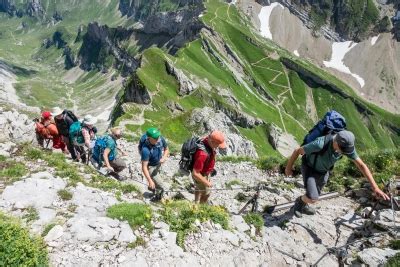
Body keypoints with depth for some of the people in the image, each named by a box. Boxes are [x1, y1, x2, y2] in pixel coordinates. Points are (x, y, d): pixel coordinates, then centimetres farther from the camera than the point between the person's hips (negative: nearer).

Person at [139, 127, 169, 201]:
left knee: (157, 180, 32)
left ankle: (152, 187, 65)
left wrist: (164, 157, -22)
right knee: (163, 187, -2)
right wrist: (150, 181, -37)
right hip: (150, 167, -6)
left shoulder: (161, 139, -25)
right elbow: (144, 167, -35)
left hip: (158, 164, 6)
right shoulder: (146, 150, -40)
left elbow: (167, 149, -3)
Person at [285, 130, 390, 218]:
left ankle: (303, 206, 54)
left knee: (315, 196, 22)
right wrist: (288, 167, -13)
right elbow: (297, 151, -27)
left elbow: (361, 165, -19)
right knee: (312, 199, -20)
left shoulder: (347, 146, -25)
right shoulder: (320, 144, -42)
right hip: (309, 168, -5)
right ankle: (301, 200, 15)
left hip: (323, 171, 5)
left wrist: (375, 187, -24)